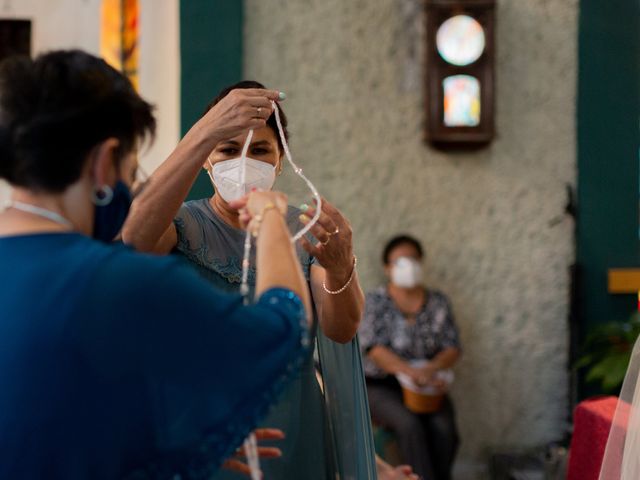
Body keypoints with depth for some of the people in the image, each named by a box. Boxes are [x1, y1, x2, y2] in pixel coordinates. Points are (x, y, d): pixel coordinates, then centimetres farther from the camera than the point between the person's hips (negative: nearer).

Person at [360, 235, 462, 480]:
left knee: (443, 427, -27)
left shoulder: (438, 302, 10)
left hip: (426, 388, 3)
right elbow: (373, 348, -12)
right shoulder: (375, 301, 1)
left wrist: (430, 369, -20)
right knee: (410, 425, -31)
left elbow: (452, 347, 3)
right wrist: (413, 372, -26)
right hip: (381, 386, -2)